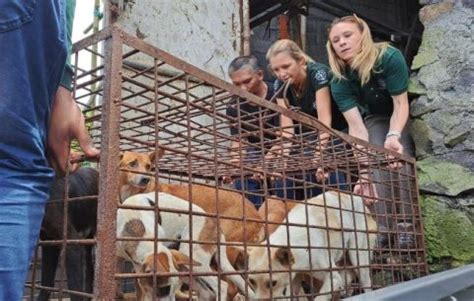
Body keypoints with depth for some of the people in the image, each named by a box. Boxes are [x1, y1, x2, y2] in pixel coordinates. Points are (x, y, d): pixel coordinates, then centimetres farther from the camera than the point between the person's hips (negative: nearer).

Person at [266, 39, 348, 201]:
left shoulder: (318, 73, -25)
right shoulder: (280, 84, -11)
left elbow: (324, 118, -33)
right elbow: (286, 124, -17)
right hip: (309, 134, 5)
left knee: (326, 173, -25)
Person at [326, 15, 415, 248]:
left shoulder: (389, 57, -27)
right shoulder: (339, 82, -20)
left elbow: (400, 104, -24)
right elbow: (356, 126, -27)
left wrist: (394, 136, -43)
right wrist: (365, 169, -38)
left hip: (404, 117, -1)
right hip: (376, 120, 2)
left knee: (400, 153, -30)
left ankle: (408, 226, -29)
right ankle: (384, 230, -28)